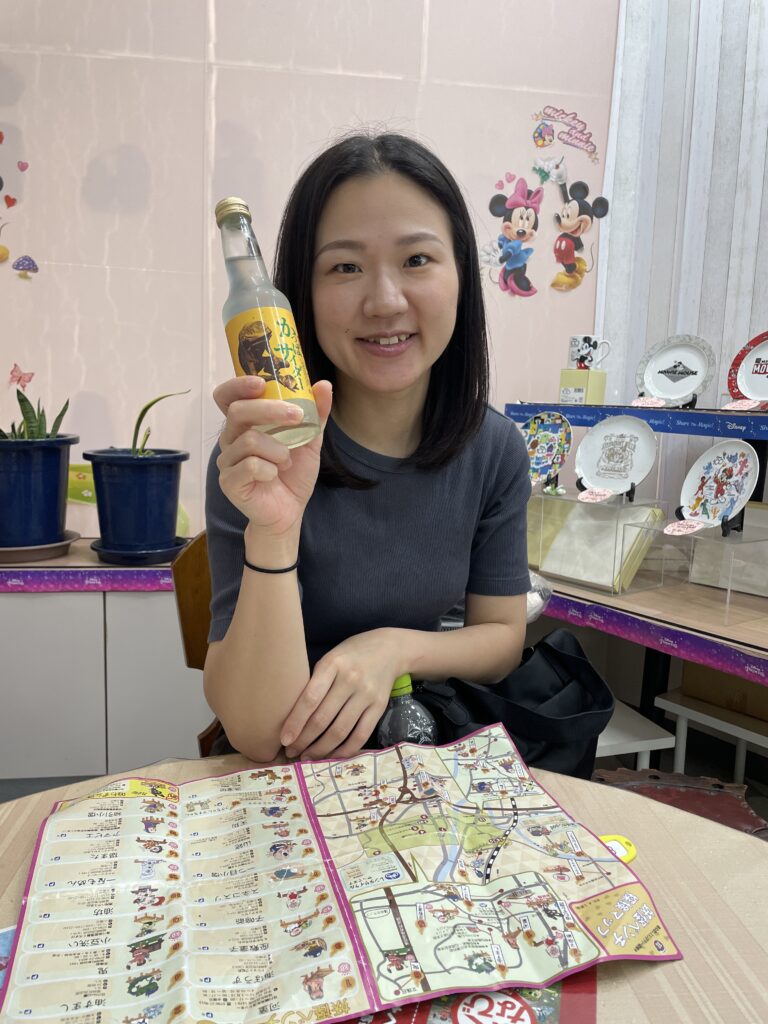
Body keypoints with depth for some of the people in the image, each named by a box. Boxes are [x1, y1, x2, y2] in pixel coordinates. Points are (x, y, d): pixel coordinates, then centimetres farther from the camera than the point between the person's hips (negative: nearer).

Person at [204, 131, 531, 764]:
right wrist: (271, 533, -36)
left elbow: (502, 638, 1)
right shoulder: (259, 458, -19)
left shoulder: (495, 450, -7)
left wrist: (396, 646, -18)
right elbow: (260, 738, -22)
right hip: (287, 776, -3)